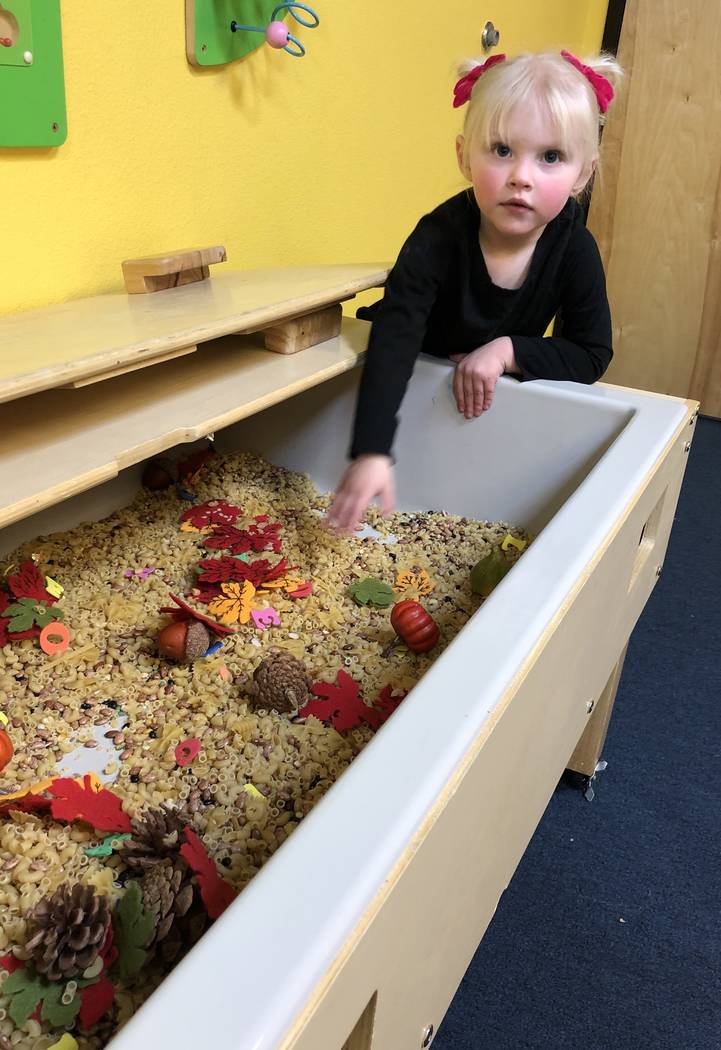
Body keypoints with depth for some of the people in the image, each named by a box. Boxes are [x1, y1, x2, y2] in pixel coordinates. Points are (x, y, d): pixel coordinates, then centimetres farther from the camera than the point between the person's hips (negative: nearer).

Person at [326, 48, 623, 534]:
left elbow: (593, 356, -17)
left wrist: (508, 350, -33)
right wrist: (371, 453, -58)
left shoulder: (575, 248, -23)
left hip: (500, 390, 1)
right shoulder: (439, 237, -34)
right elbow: (394, 341, -46)